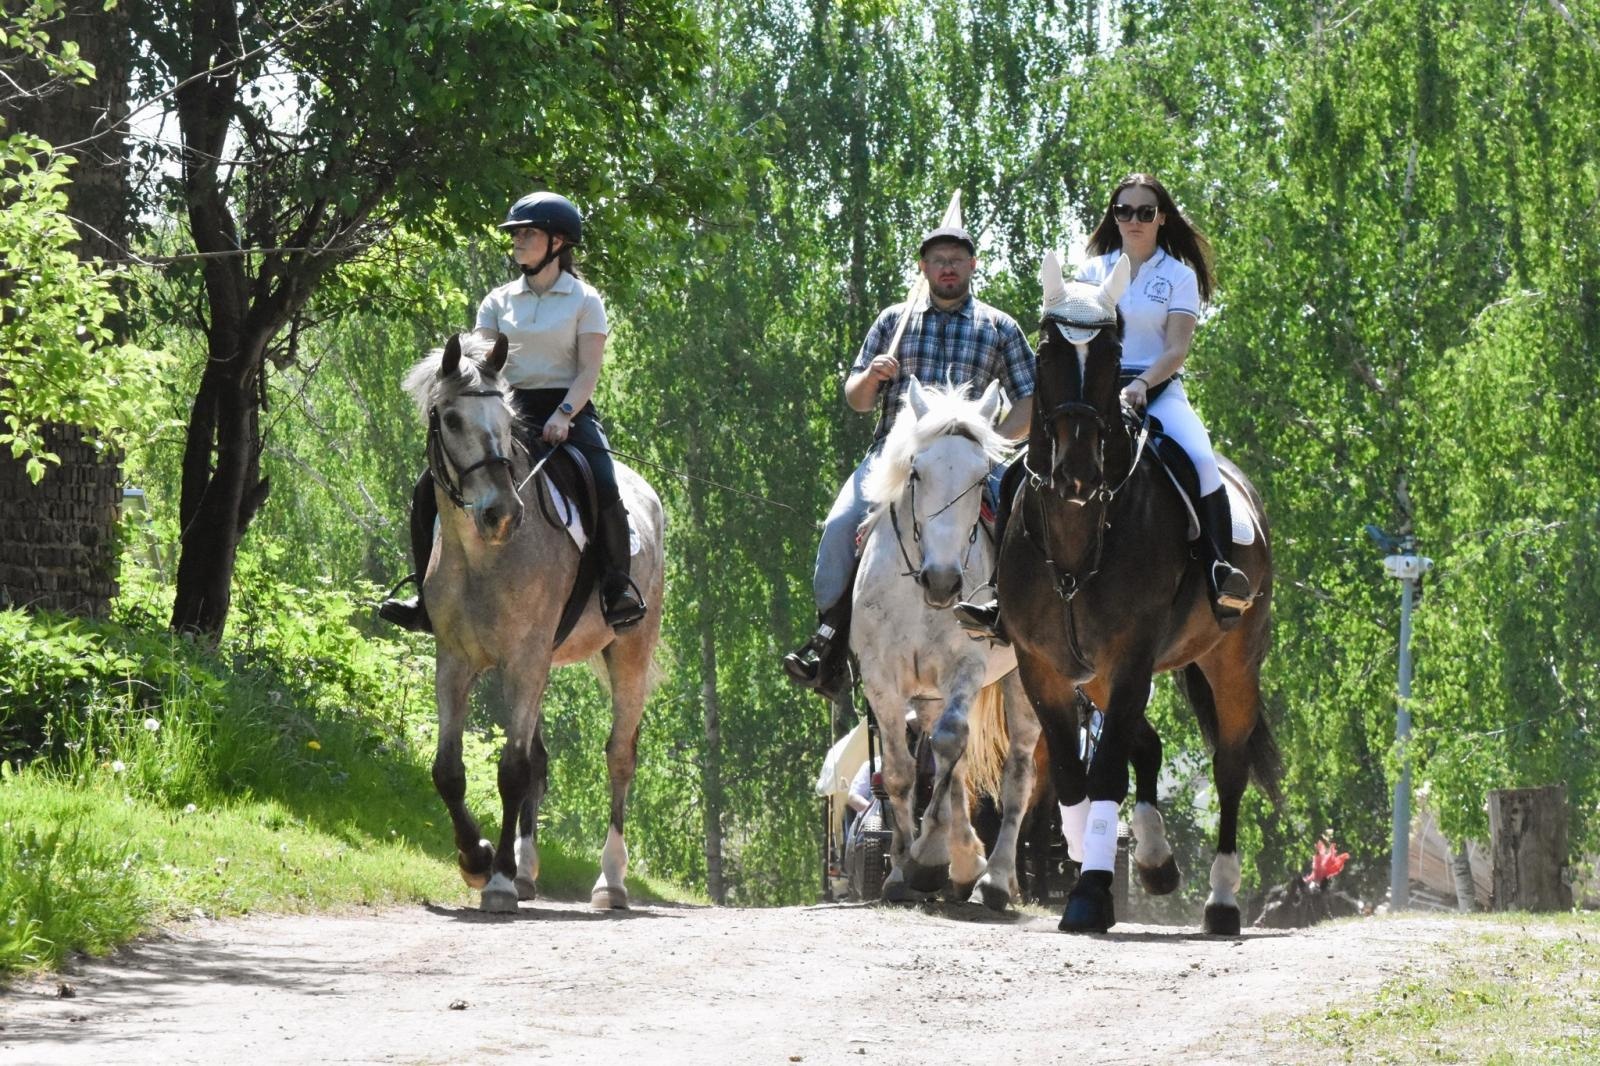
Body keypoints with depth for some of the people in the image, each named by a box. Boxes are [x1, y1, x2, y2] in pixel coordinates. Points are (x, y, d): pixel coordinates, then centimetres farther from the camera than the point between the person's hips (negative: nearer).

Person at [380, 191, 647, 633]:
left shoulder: (584, 300, 1)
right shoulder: (499, 301, 13)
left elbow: (590, 370, -6)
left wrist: (563, 415, -22)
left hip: (570, 410, -4)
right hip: (512, 410, 4)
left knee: (604, 489, -33)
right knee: (428, 491, -9)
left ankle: (619, 588, -18)